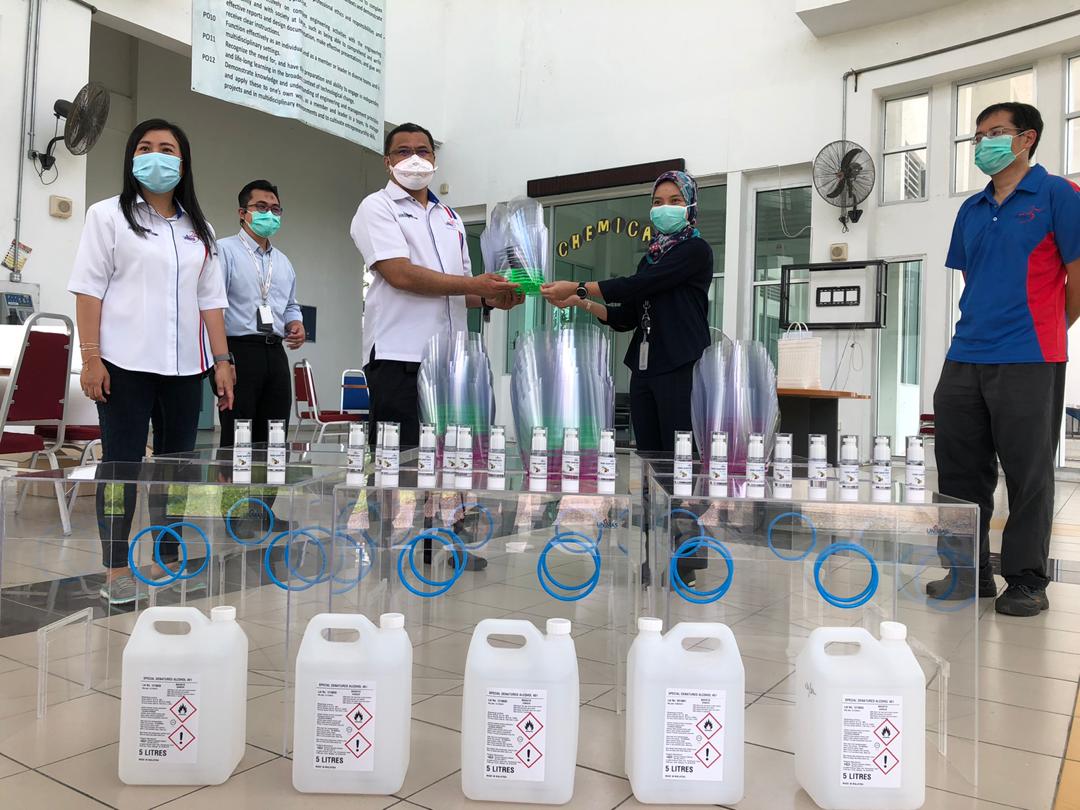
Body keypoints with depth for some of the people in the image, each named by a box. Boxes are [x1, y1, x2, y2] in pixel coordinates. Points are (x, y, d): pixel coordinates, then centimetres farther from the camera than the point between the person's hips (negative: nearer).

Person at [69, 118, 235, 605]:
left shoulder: (199, 230, 17)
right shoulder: (109, 215, 6)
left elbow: (211, 300, 13)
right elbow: (89, 290, -1)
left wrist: (222, 361, 4)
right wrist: (91, 357, -10)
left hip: (183, 366, 4)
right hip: (125, 363, -4)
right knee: (122, 463, -2)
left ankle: (168, 561, 16)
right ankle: (116, 570, 5)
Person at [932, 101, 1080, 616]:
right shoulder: (971, 211, 16)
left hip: (1028, 361, -6)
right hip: (965, 360, 6)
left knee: (1028, 474, 2)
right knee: (959, 471, 8)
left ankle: (1027, 581, 14)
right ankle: (968, 572, 20)